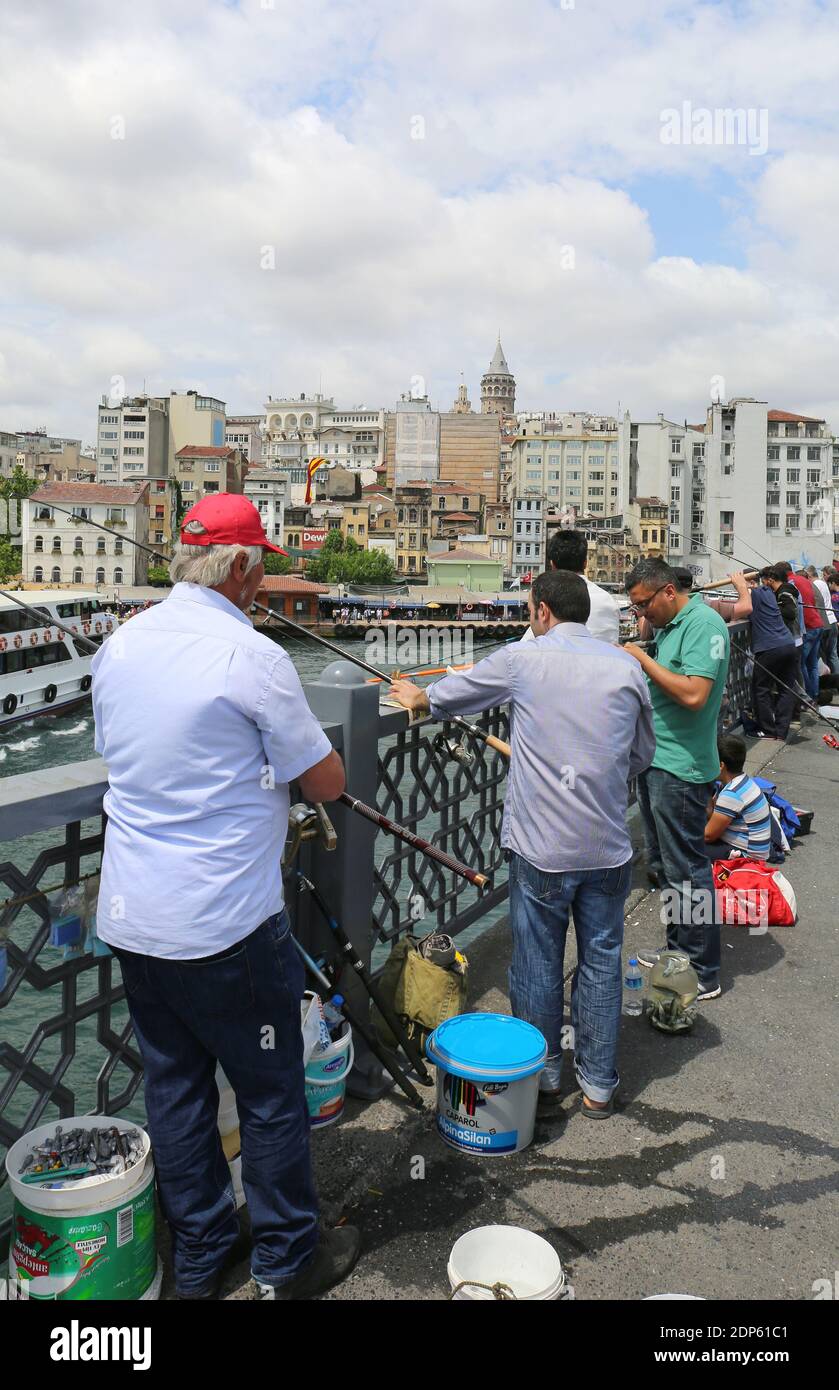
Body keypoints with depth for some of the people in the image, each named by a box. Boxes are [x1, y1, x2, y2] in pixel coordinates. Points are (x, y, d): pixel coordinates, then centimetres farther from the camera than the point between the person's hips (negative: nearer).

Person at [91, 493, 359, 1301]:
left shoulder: (120, 647, 3)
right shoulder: (251, 657, -18)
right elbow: (327, 784, -11)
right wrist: (283, 746, 10)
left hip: (130, 921, 7)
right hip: (226, 925, -7)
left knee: (174, 1088, 19)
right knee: (270, 1095, 12)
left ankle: (197, 1262, 36)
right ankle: (287, 1264, 29)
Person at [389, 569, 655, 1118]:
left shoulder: (521, 659, -5)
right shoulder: (626, 665, 2)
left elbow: (451, 693, 11)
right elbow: (643, 753, 11)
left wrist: (417, 696, 32)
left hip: (540, 845, -2)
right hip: (608, 846, 3)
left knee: (537, 963, 12)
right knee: (601, 960, 13)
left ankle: (542, 1078, 27)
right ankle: (598, 1084, 25)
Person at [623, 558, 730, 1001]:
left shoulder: (704, 623, -16)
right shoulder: (670, 624, 13)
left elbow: (693, 694, -27)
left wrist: (643, 658, -19)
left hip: (680, 766, -10)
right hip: (654, 760, 10)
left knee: (685, 870, -2)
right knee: (665, 865, 18)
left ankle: (702, 974, 9)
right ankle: (677, 951, 33)